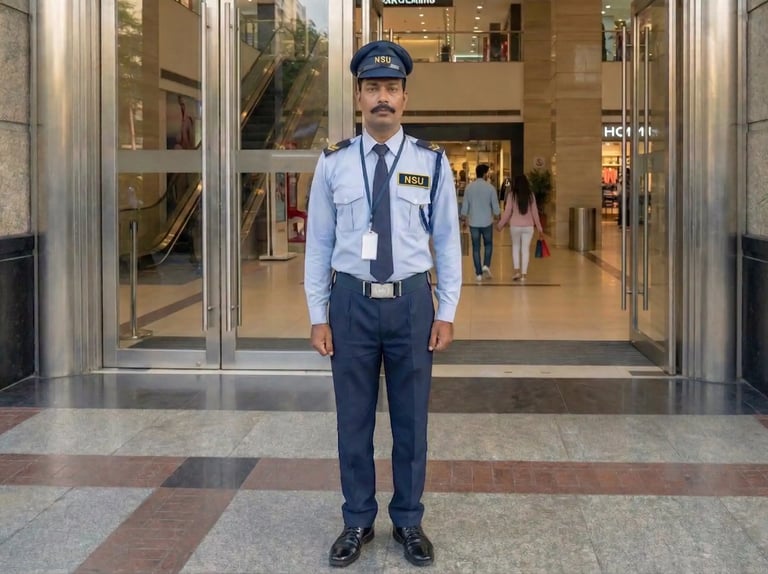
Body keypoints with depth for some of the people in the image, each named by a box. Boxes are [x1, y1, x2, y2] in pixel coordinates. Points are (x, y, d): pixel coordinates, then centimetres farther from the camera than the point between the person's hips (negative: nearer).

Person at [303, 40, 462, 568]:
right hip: (352, 301, 0)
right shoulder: (333, 163, 0)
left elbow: (448, 240, 3)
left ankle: (409, 522, 26)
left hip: (411, 301, 0)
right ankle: (358, 522, 25)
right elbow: (318, 242, 3)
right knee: (354, 419, 9)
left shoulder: (431, 161, 0)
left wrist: (446, 313, -1)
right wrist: (319, 316, 0)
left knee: (411, 419, 9)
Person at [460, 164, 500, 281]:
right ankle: (486, 265, -4)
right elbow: (495, 204, -4)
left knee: (476, 247, 6)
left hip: (473, 222, 2)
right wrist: (496, 214, 17)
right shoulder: (490, 187, -8)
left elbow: (465, 204, 3)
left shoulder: (469, 187, -2)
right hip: (487, 221, -1)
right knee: (488, 244, 16)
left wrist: (464, 217, 18)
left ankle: (478, 273, 6)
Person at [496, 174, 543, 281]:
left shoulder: (512, 195, -5)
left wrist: (500, 224, 8)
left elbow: (507, 211, -4)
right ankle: (524, 273, 5)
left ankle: (517, 270, 5)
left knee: (515, 246, 16)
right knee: (525, 249, 5)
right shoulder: (531, 195, 1)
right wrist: (539, 226, 13)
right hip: (528, 226, 1)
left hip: (515, 225, -1)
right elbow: (535, 212, 4)